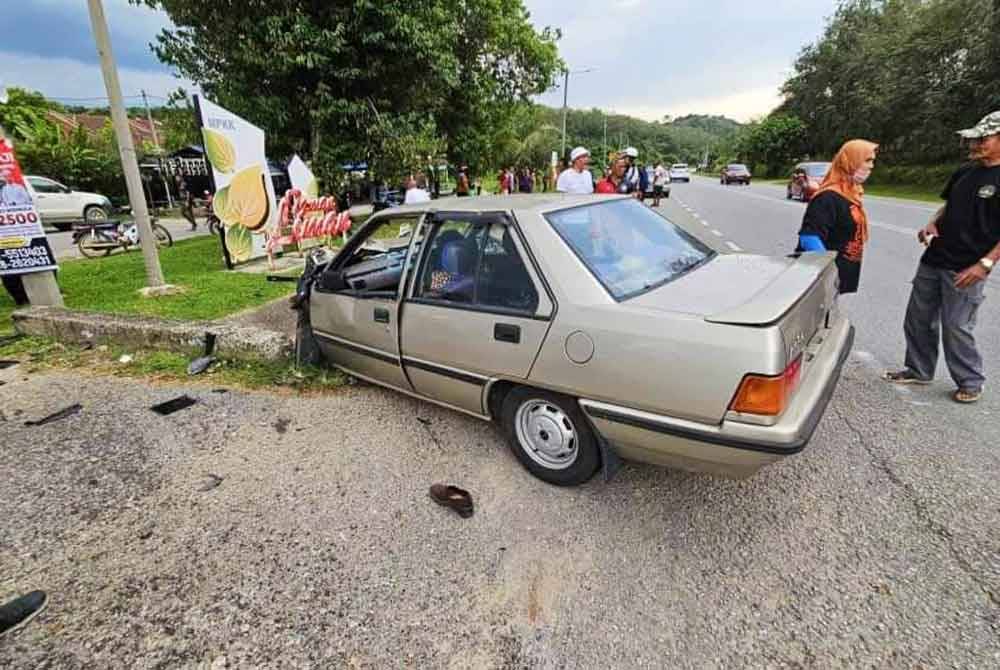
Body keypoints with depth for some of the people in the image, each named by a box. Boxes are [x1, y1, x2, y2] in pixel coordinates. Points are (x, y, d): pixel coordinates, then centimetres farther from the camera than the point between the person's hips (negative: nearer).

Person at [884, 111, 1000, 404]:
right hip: (933, 261, 7)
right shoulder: (964, 172, 10)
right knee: (918, 319, 13)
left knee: (956, 327, -1)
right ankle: (918, 370, 29)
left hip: (965, 269, -7)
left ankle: (971, 382, 19)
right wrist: (932, 225, 3)